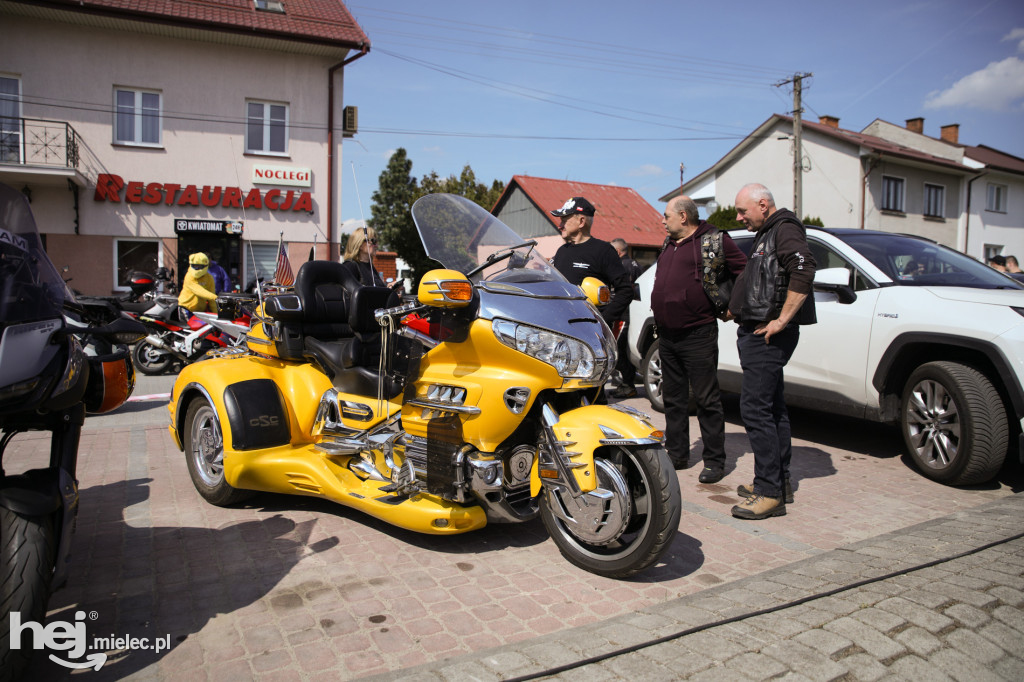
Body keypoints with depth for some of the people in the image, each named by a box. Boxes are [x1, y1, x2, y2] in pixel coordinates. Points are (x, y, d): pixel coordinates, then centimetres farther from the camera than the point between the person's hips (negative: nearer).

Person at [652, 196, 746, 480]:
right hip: (666, 335, 8)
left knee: (707, 400, -1)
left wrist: (733, 307, -3)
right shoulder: (668, 244, 16)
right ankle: (677, 454, 24)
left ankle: (714, 460, 9)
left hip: (698, 335, -7)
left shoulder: (716, 241, -6)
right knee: (673, 398, 13)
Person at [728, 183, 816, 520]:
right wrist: (737, 308, 18)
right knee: (772, 406, 14)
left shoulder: (785, 229, -11)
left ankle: (770, 493, -7)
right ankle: (780, 481, 24)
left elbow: (804, 271, -27)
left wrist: (782, 320, -26)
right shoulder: (766, 235, 21)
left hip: (768, 336, -11)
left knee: (755, 408, -12)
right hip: (757, 334, 11)